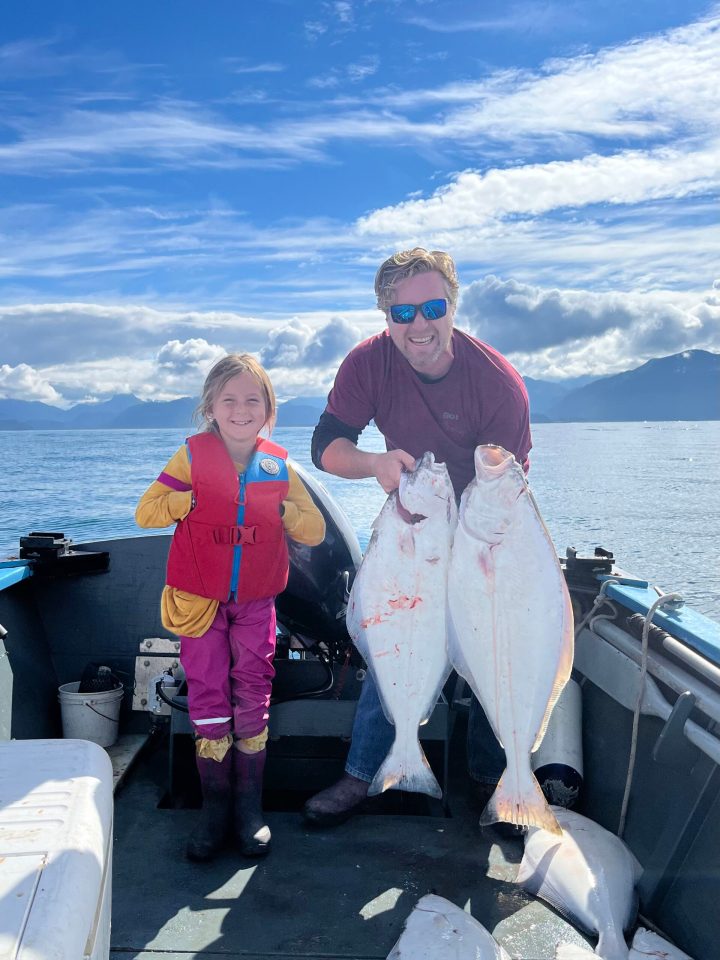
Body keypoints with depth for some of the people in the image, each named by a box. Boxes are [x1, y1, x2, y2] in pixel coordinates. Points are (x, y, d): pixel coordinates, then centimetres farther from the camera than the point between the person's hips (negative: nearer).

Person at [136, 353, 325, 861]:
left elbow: (315, 529, 2)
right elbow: (146, 510, -8)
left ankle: (250, 806, 18)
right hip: (200, 599, -1)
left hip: (256, 601, 1)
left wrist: (282, 508, -13)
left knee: (252, 696, 3)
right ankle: (216, 806, 17)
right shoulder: (193, 455, -4)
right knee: (208, 697, 2)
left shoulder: (279, 465, 1)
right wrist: (195, 498, -16)